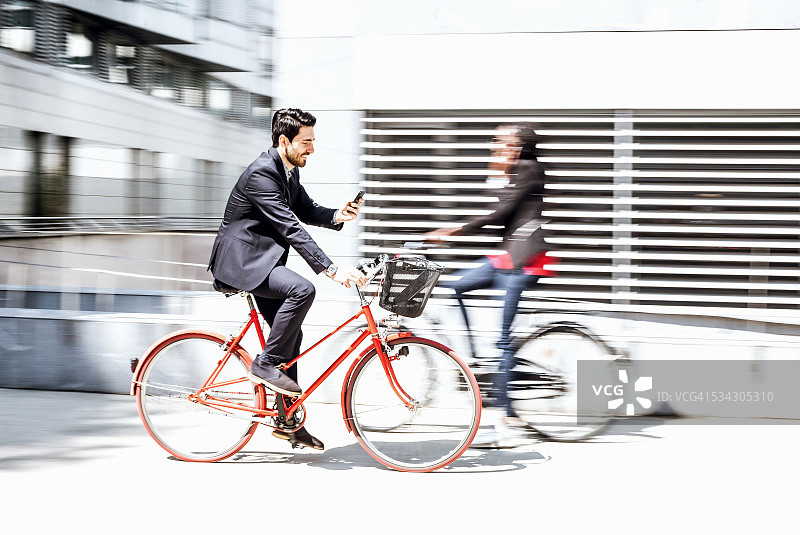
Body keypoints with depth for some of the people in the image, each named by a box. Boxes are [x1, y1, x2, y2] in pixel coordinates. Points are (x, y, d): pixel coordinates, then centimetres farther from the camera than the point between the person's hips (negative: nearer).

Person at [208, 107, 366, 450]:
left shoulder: (288, 171, 7)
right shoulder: (262, 173, -23)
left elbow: (306, 211, 15)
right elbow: (291, 228, -30)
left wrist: (337, 216, -7)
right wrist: (331, 270, -34)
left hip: (261, 259, 10)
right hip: (239, 259, -10)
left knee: (291, 336, 7)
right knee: (302, 289, -30)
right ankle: (266, 364, -15)